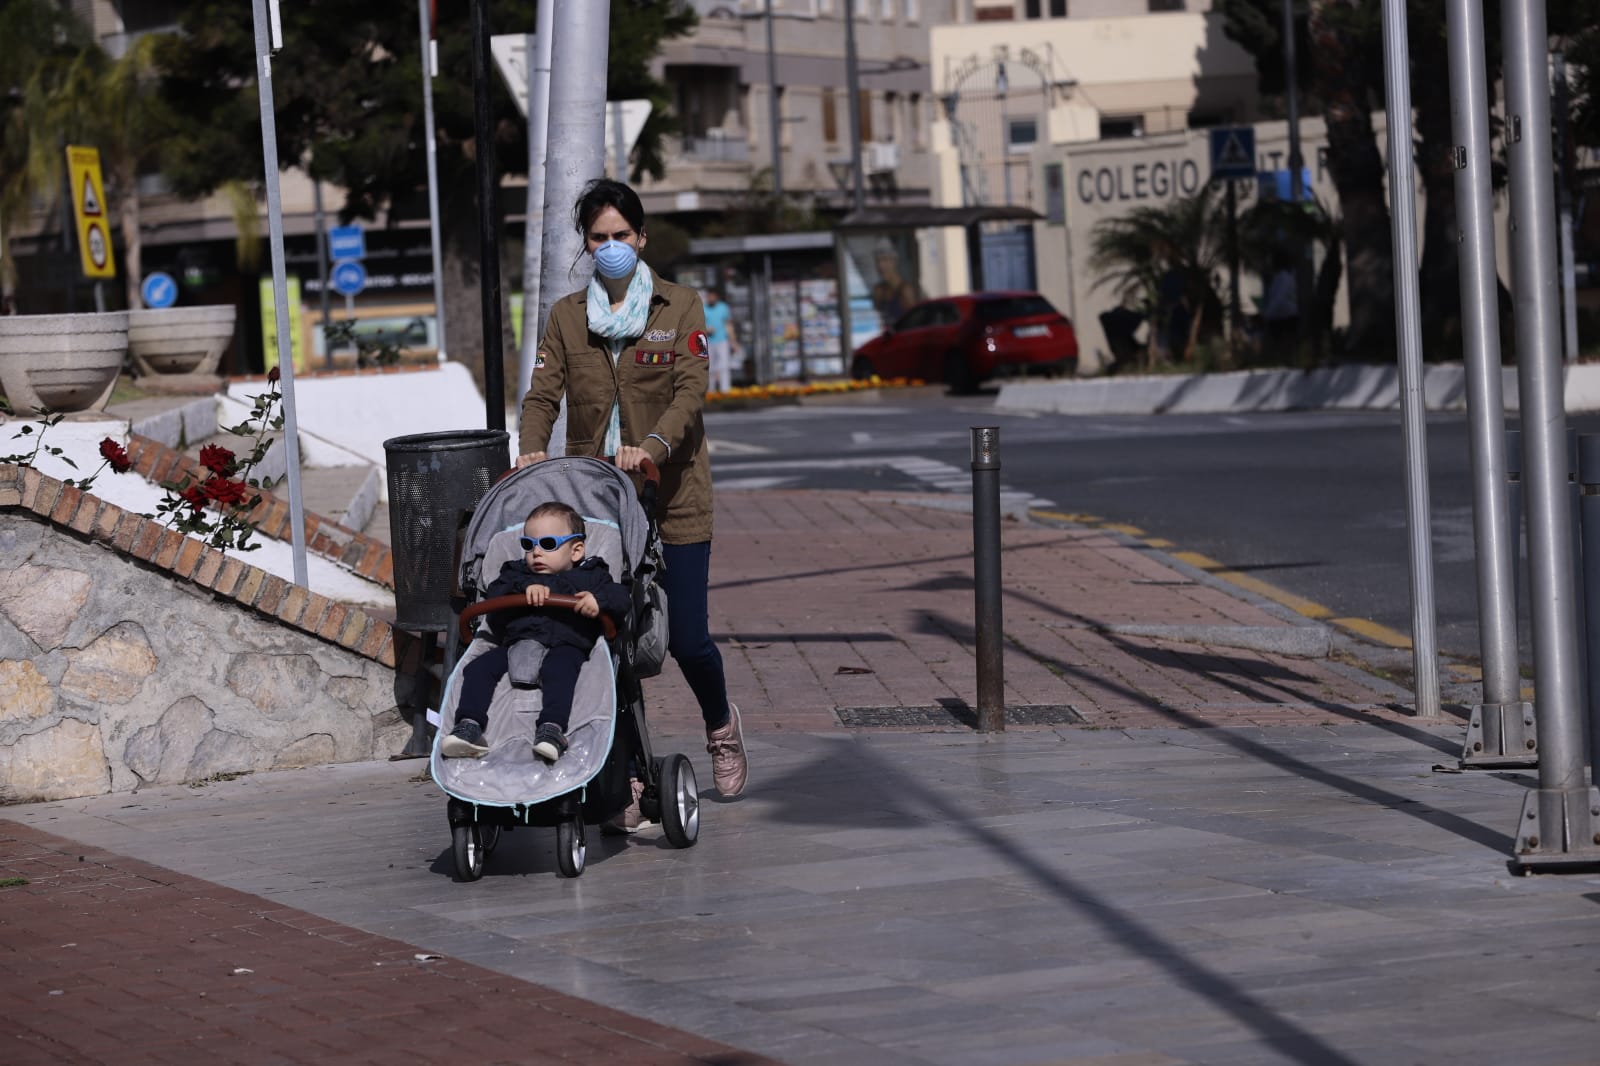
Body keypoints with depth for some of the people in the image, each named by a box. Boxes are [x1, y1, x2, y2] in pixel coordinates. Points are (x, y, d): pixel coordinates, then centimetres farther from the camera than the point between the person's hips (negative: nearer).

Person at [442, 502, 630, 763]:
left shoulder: (590, 577, 25)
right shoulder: (516, 574, 33)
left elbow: (622, 599, 12)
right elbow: (493, 595, 14)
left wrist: (599, 600, -11)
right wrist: (525, 588, -3)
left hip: (565, 645, -4)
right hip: (515, 642, 4)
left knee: (559, 670, -38)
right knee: (478, 668, -22)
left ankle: (552, 729, -54)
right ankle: (469, 726, -32)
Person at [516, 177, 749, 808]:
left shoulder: (681, 308, 3)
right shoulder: (566, 316, 10)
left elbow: (690, 392, -9)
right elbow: (544, 394, 1)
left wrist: (653, 444, -27)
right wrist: (532, 447, -21)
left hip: (672, 495, -2)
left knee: (686, 638, -1)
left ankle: (721, 727, 30)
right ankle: (628, 775, 5)